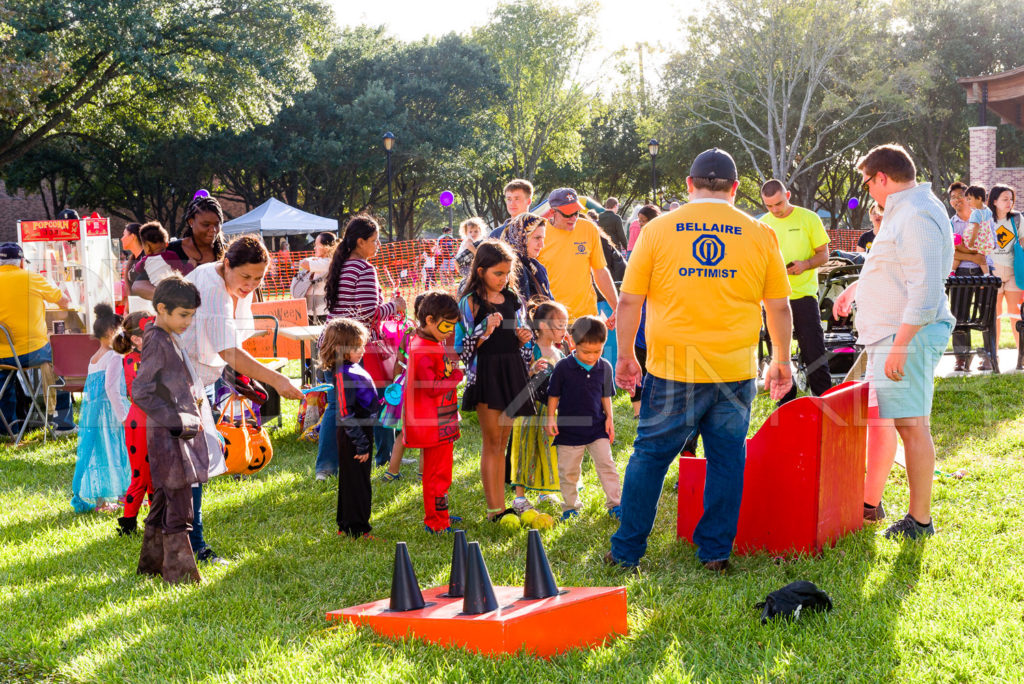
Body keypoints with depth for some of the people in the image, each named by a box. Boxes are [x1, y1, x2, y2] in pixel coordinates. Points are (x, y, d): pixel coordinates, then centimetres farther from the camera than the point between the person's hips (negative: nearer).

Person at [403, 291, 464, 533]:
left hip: (442, 423, 11)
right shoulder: (422, 350, -20)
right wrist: (457, 376, -17)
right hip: (434, 426, -11)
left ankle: (438, 515, 31)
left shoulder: (434, 345, 13)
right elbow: (432, 387, -25)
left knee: (439, 471, 19)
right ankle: (436, 523, 4)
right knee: (438, 473, -3)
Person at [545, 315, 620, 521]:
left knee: (606, 464, -2)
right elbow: (553, 395, 0)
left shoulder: (605, 368, 0)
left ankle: (614, 504, 6)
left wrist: (609, 418, 4)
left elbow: (606, 396, 11)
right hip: (570, 427, -2)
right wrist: (551, 418, -6)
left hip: (597, 427, 2)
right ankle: (571, 506, 20)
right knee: (568, 470, 6)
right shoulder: (563, 367, -9)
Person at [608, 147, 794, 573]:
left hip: (672, 370, -1)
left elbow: (629, 301, 2)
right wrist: (781, 362, 19)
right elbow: (779, 306, 8)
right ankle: (716, 552, 16)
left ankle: (627, 550, 15)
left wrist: (625, 356, 13)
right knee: (727, 459, 11)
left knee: (650, 455, 9)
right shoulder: (760, 235, 3)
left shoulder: (657, 230, 1)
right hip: (735, 370, 1)